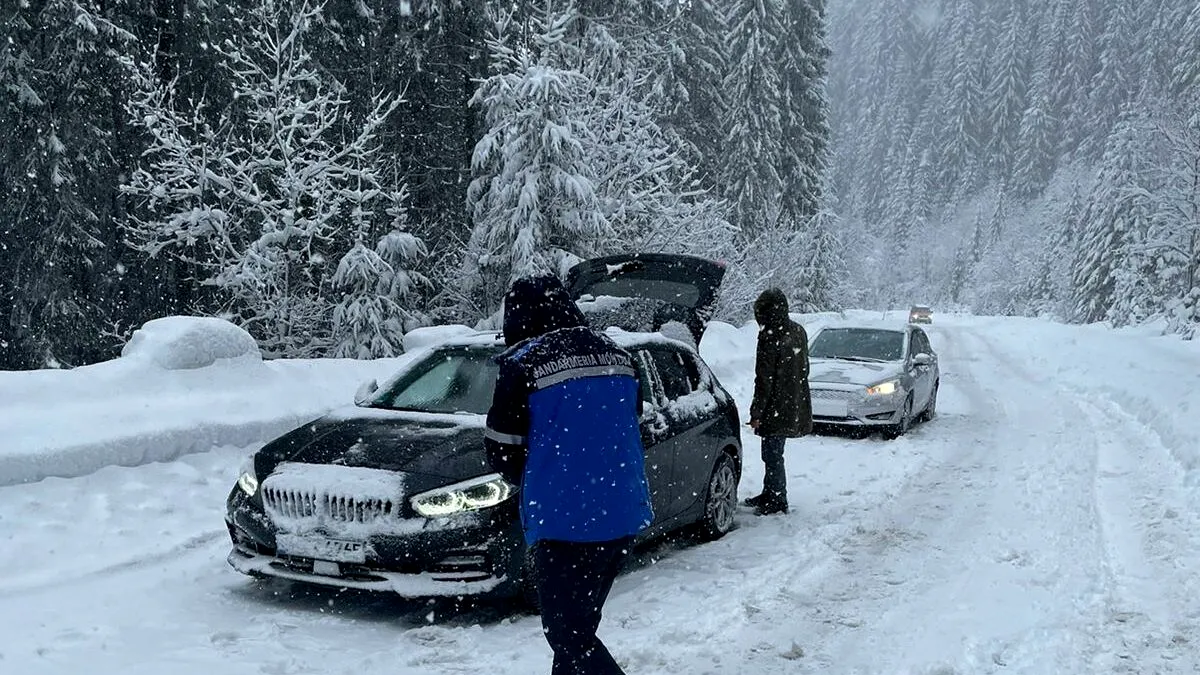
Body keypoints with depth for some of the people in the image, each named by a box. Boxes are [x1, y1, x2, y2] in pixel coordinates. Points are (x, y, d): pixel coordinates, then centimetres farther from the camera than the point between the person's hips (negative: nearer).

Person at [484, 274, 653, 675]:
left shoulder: (524, 366, -11)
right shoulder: (617, 355, 9)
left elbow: (502, 452, -6)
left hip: (563, 520, -7)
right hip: (624, 514, 7)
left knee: (568, 634, 2)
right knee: (579, 625, 20)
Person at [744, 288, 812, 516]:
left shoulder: (771, 337, -20)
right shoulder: (798, 332, 7)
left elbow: (764, 379, -19)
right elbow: (804, 370, 16)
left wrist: (756, 412, -14)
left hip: (776, 409, -9)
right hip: (795, 406, 9)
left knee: (772, 454, 0)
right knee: (773, 454, 19)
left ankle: (777, 501, 7)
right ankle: (769, 495, 29)